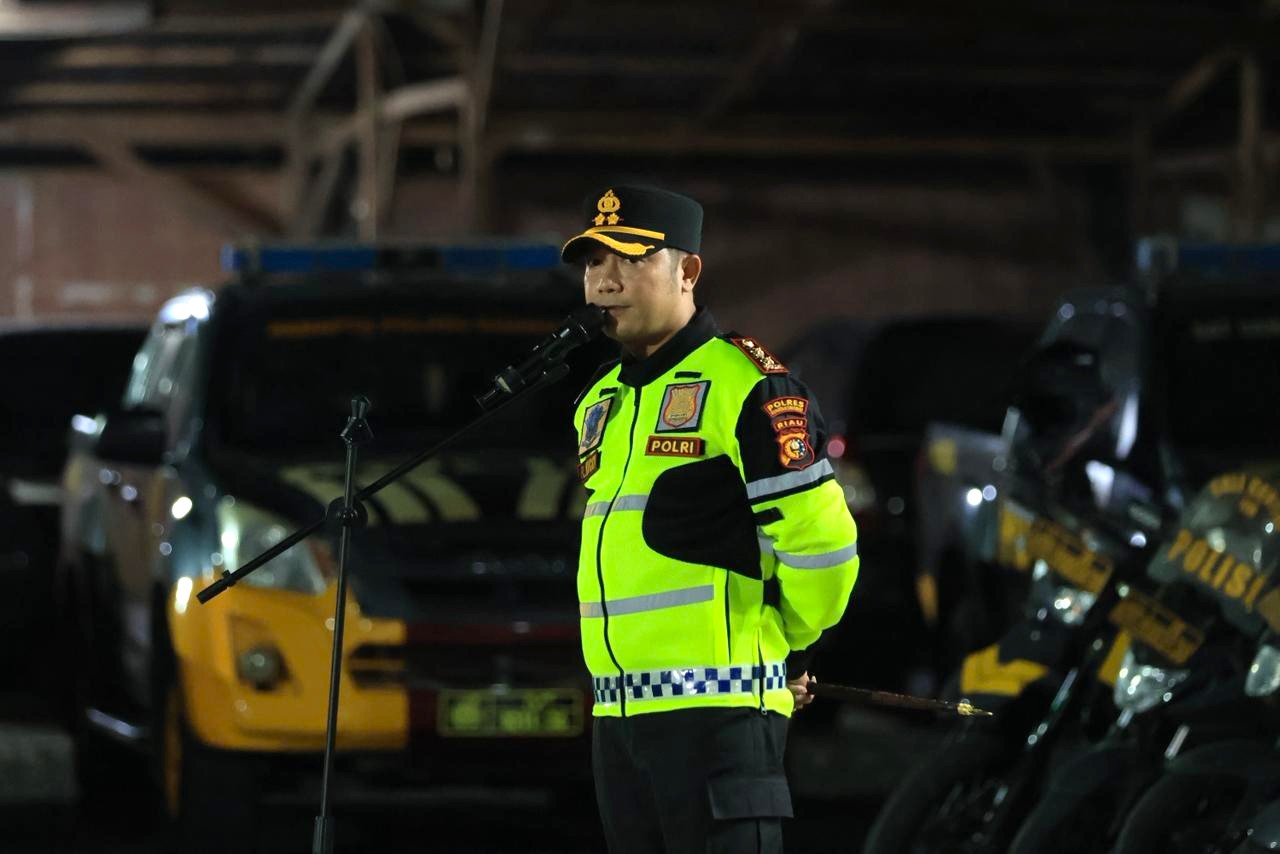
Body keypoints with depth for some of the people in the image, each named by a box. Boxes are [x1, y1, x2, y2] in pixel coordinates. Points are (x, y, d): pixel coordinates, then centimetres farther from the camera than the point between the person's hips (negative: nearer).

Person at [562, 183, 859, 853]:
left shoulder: (744, 383, -9)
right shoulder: (598, 403, 19)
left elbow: (820, 540, -11)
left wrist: (791, 647, 3)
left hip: (717, 707, -9)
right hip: (615, 713, 9)